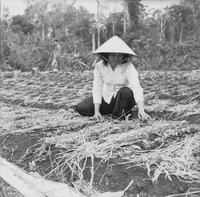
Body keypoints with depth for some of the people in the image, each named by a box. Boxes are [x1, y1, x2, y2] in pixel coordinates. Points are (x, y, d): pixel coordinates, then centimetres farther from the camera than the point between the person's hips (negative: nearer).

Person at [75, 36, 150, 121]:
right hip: (106, 98, 3)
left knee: (126, 91, -37)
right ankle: (113, 110, 4)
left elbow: (136, 88, -34)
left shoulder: (128, 67, -23)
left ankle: (118, 115, -9)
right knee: (80, 108, -11)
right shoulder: (99, 66, -13)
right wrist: (96, 111, -19)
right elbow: (97, 88, -12)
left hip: (123, 98, -3)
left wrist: (141, 111, -47)